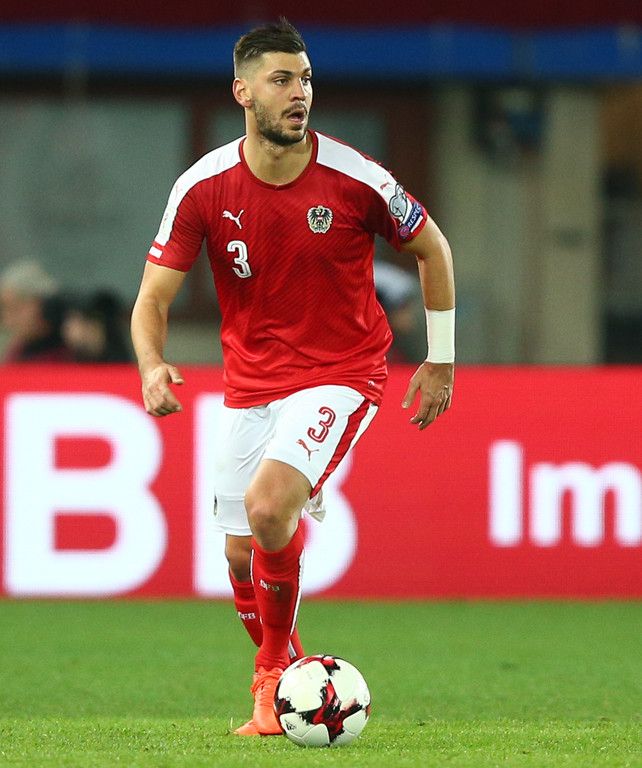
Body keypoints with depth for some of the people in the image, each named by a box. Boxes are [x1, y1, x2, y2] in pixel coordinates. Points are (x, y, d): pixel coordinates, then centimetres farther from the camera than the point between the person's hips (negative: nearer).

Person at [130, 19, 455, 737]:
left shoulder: (355, 179, -14)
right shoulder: (203, 187, -10)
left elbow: (430, 248, 5)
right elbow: (153, 299, -6)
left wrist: (440, 360, 8)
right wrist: (152, 367, -28)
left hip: (341, 374, -4)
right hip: (249, 382, 4)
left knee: (267, 504, -27)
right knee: (242, 556, 7)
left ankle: (274, 675, -7)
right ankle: (282, 676, 35)